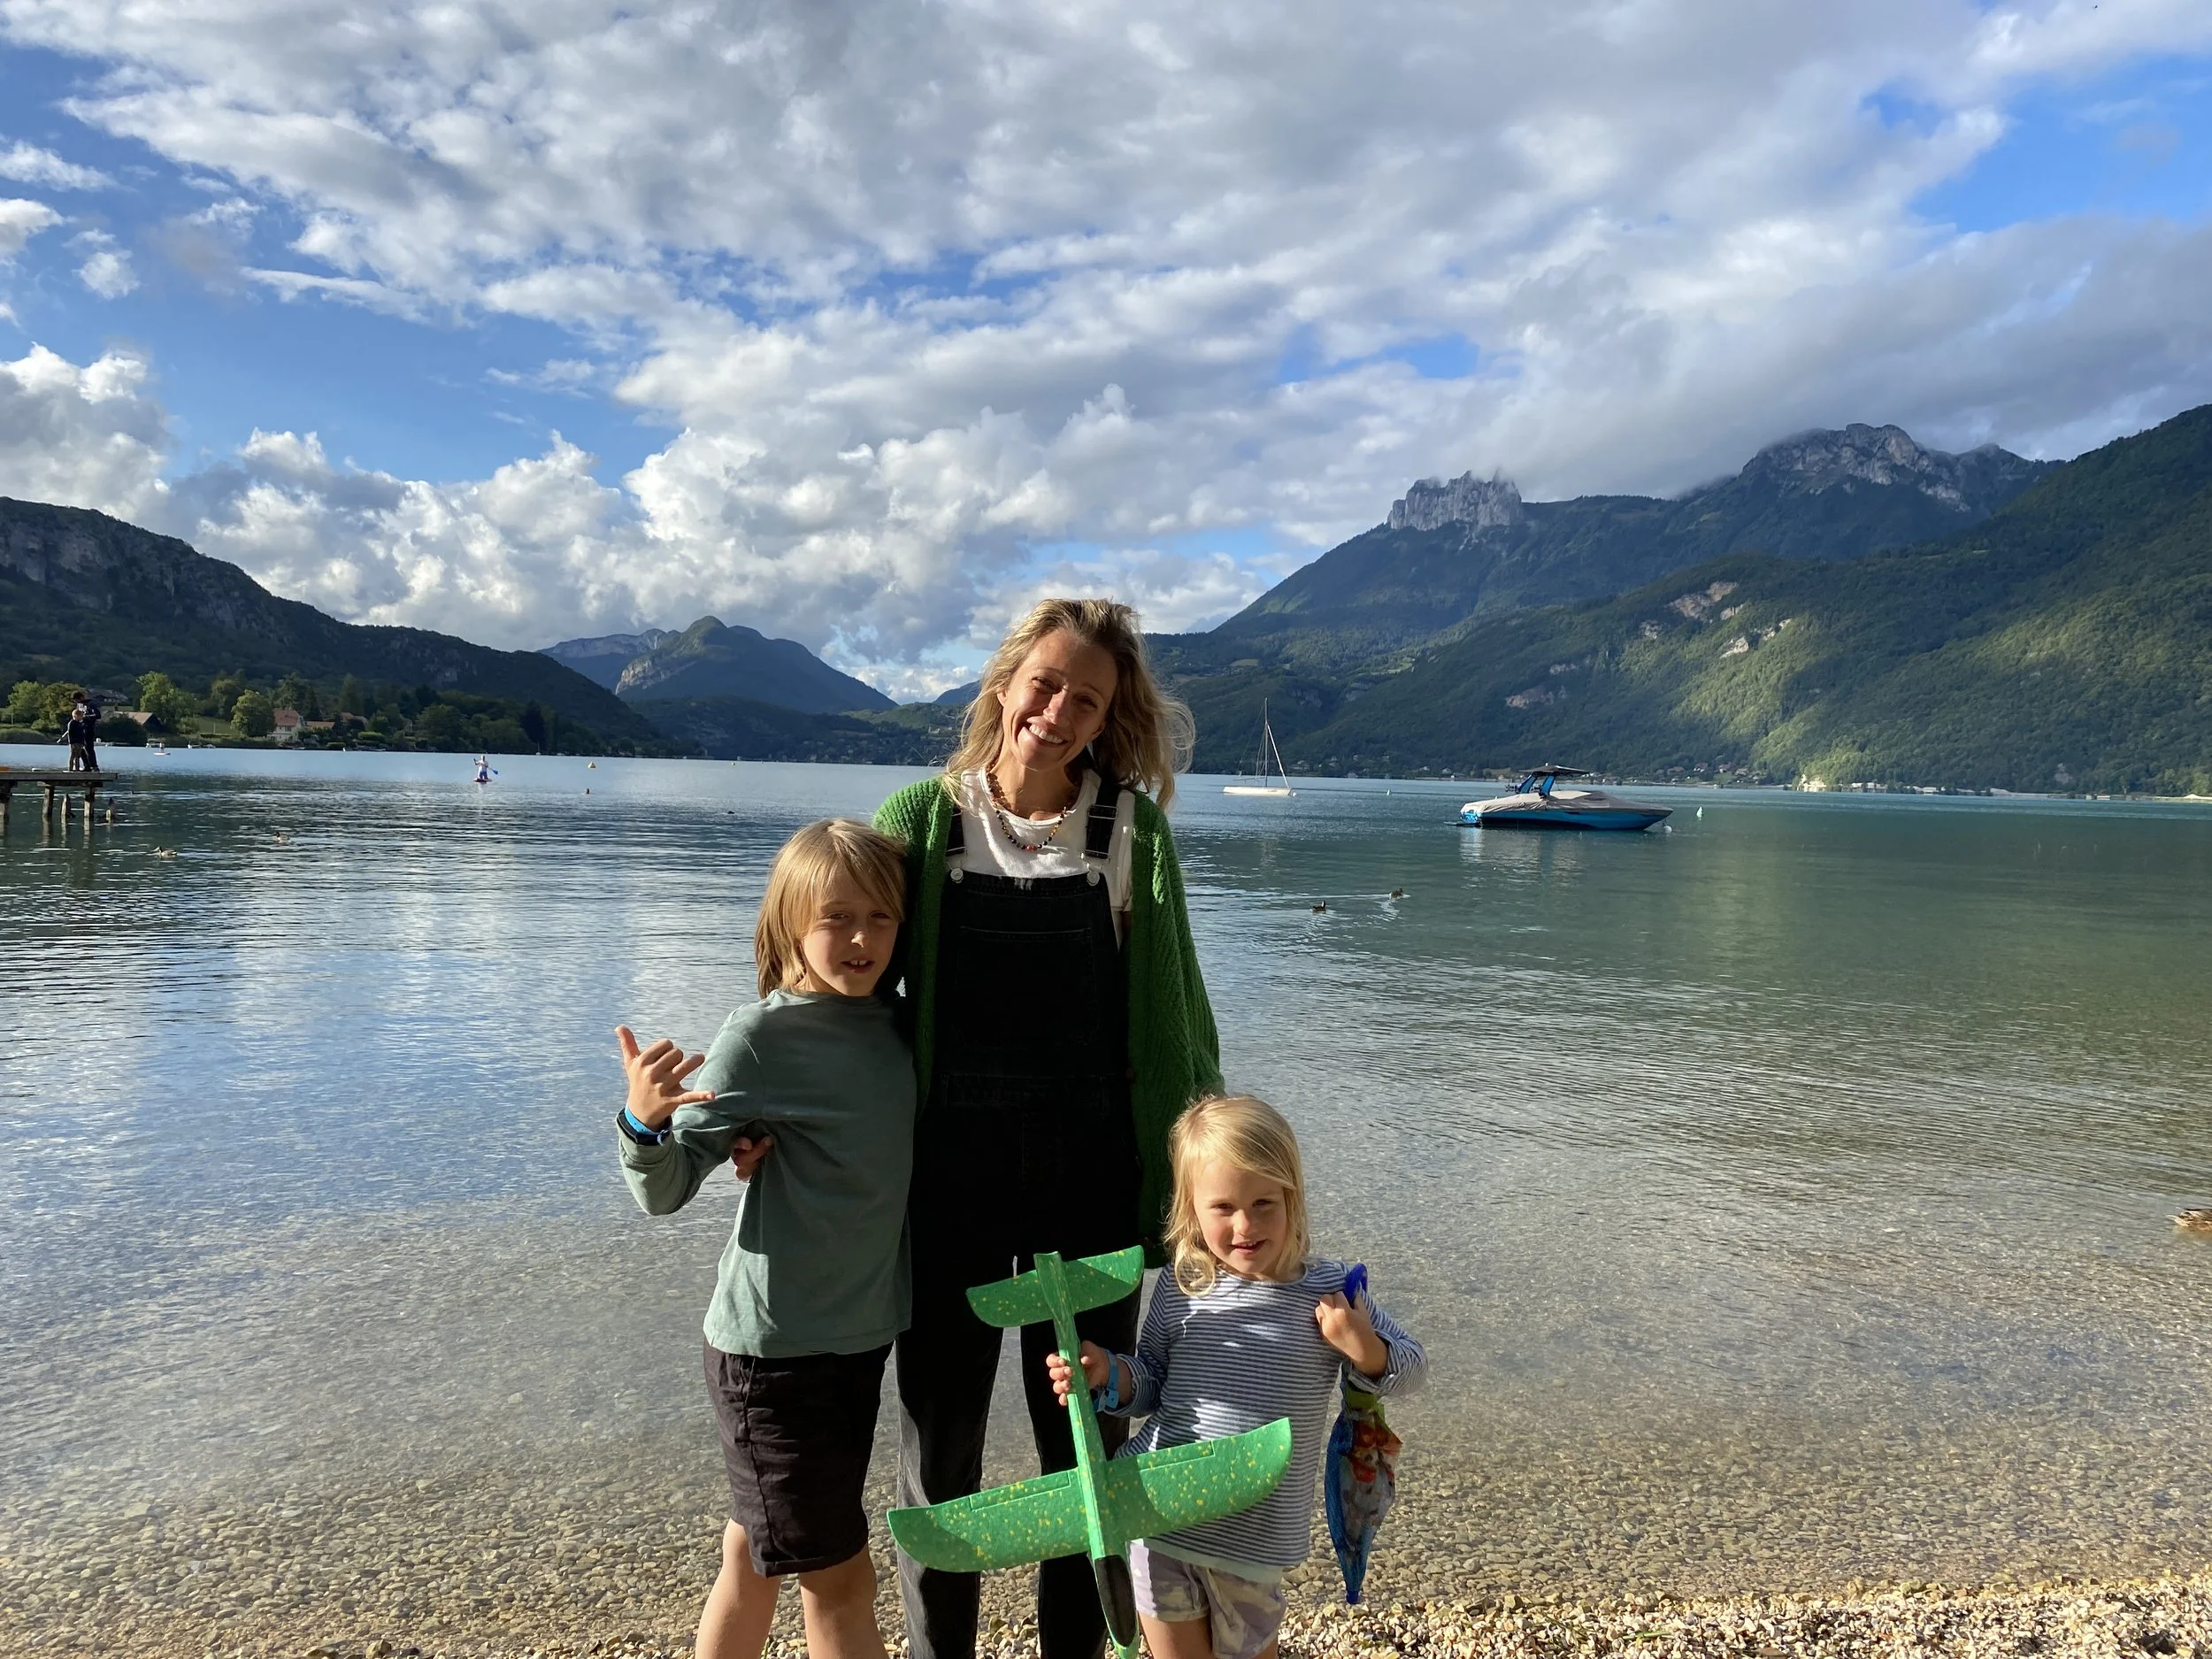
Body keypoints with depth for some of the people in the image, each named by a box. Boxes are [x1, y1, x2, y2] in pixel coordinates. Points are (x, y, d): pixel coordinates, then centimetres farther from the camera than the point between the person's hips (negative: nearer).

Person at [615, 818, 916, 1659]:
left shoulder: (895, 1025, 1)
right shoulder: (759, 1037, -17)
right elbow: (667, 1188, -17)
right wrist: (643, 1123, -38)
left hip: (860, 1334, 6)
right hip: (772, 1345, -6)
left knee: (754, 1558, 21)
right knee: (838, 1579, 6)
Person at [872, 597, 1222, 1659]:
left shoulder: (1133, 831, -4)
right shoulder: (921, 822, -4)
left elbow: (1175, 1012, 0)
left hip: (1091, 1184, 0)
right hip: (950, 1183, 0)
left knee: (1086, 1450, 15)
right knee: (937, 1453, 14)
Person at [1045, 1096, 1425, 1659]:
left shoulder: (1328, 1290, -9)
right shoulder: (1180, 1288, -6)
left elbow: (1406, 1370, 0)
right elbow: (1151, 1381, 7)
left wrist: (1364, 1349, -20)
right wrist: (1109, 1375, -13)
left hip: (1256, 1530, -1)